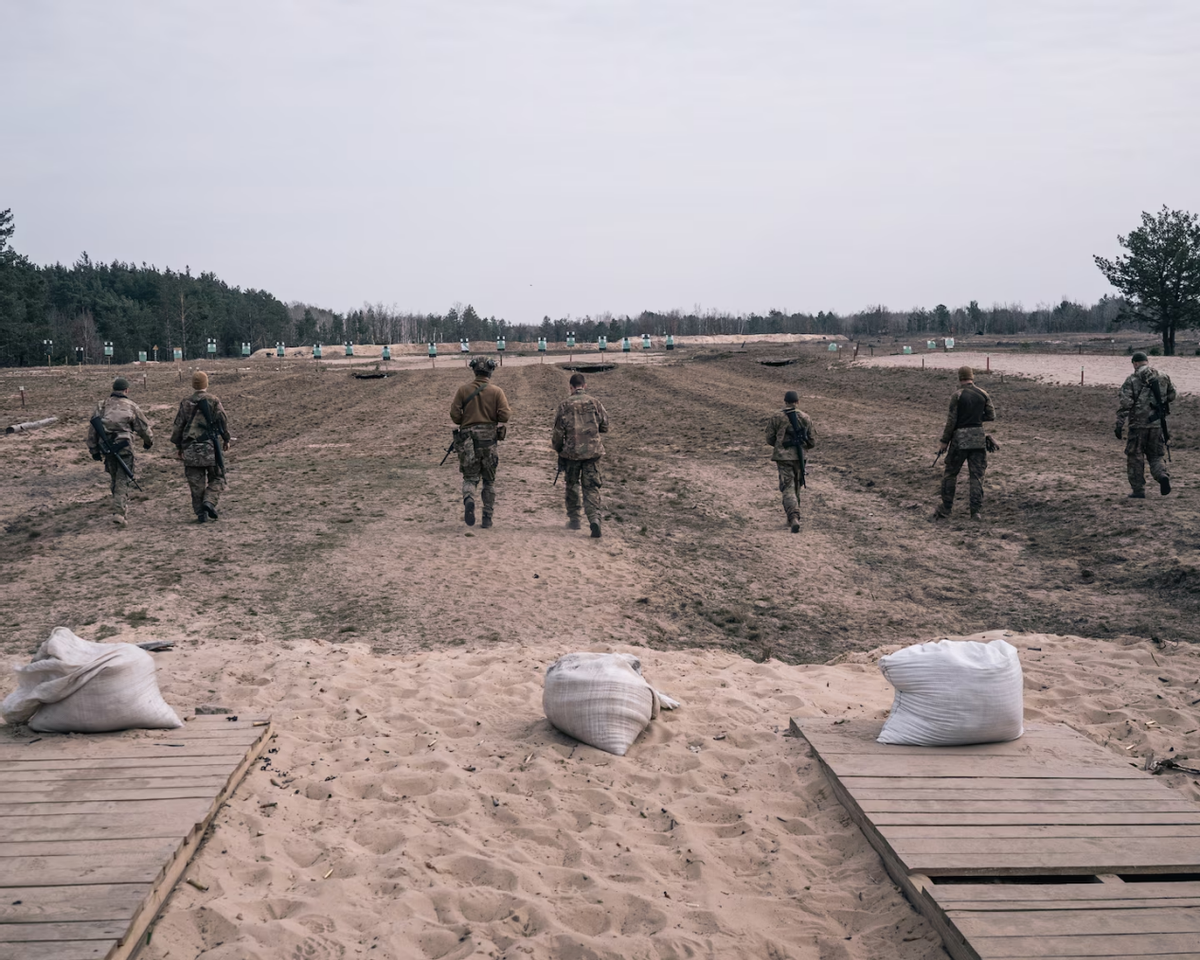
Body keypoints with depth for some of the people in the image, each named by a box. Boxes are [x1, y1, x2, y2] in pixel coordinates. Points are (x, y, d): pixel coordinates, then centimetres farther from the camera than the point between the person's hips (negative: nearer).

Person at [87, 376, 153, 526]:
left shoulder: (102, 405, 5)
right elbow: (144, 428, 4)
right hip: (124, 448, -4)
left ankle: (119, 507, 28)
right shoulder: (131, 407, -3)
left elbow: (92, 428, 6)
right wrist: (149, 441, 24)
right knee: (122, 481, -1)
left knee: (115, 479, 19)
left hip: (107, 448, 4)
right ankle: (118, 512, -11)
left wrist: (93, 449, 14)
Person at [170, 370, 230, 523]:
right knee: (216, 478, 9)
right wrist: (226, 439, 15)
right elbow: (223, 421, 0)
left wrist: (178, 446, 17)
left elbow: (178, 425, 7)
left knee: (196, 483, 7)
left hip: (190, 449, 2)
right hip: (210, 446, -2)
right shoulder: (213, 401, -4)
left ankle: (200, 512, 5)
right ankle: (209, 502, -13)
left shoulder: (185, 403, 4)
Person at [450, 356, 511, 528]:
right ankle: (487, 517, 11)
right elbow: (504, 416, -10)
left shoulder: (463, 390, 0)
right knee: (489, 480, 12)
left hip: (467, 438, 0)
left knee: (470, 476, 7)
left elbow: (454, 415, -3)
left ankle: (468, 500, -25)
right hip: (489, 437, 0)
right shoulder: (496, 391, -3)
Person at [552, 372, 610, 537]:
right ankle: (594, 517, -16)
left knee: (572, 485, 16)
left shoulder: (564, 406, -5)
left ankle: (573, 519, 23)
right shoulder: (595, 403, -1)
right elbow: (605, 427, 7)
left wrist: (557, 447, 14)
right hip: (593, 451, 1)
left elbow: (559, 432, -3)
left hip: (571, 451, 0)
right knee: (591, 487, 3)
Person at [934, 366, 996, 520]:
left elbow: (952, 420, -10)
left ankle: (945, 510, 12)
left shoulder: (958, 395, -10)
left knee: (950, 474, 8)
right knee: (977, 475, 7)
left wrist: (944, 441, -4)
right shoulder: (983, 394, 2)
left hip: (960, 438, -3)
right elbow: (991, 415, 6)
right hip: (978, 437, 3)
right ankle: (976, 511, 5)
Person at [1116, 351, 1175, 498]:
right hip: (1157, 424, 3)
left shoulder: (1132, 380, -7)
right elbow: (1171, 396, 18)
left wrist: (1119, 424, -12)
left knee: (1135, 458, 8)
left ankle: (1138, 490, 10)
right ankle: (1163, 475, -14)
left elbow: (1125, 403, -13)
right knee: (1155, 456, 15)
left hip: (1138, 424, -3)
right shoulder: (1163, 377, 5)